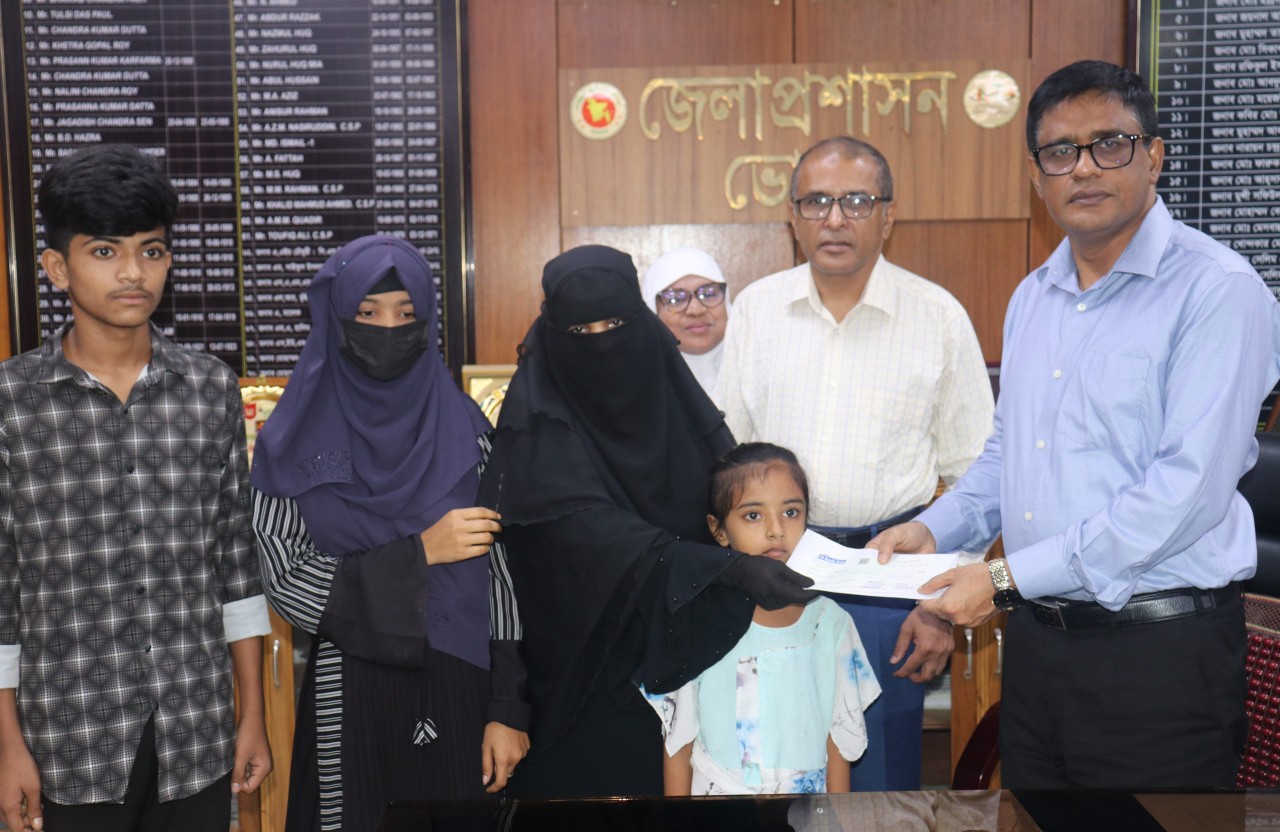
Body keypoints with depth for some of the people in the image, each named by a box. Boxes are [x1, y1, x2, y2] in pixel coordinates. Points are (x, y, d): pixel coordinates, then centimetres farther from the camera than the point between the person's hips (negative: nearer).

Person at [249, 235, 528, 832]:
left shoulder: (463, 429, 2)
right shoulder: (293, 444, 0)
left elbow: (499, 578, 1)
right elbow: (284, 584, -6)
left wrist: (508, 711, -1)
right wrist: (418, 552, -13)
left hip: (458, 692, 1)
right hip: (347, 698, -1)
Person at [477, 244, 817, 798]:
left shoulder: (665, 385, 3)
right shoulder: (539, 417, -14)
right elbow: (589, 527, -27)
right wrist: (729, 568, -36)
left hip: (680, 645, 5)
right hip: (586, 657, -4)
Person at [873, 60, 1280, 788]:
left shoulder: (1216, 288, -12)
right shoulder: (1031, 297, 12)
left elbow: (1187, 491, -21)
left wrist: (1009, 578, -19)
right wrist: (933, 530, 4)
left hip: (1160, 647, -6)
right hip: (1037, 638, 7)